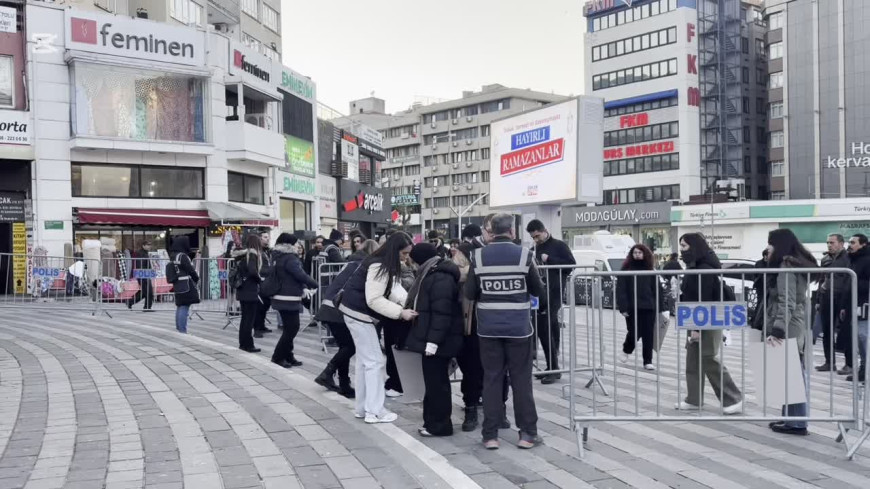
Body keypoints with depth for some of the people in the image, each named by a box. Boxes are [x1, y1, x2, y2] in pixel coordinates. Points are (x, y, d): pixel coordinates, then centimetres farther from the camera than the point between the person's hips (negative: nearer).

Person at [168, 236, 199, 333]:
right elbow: (191, 270, -14)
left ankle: (178, 329, 23)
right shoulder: (183, 256, -16)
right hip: (187, 286, -9)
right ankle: (182, 330, -7)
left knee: (179, 307, 16)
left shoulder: (173, 256, 9)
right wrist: (197, 278, 4)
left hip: (177, 286, 9)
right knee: (184, 307, -7)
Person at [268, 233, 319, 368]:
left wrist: (303, 288, 11)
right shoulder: (290, 258, -17)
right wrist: (315, 285, -8)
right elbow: (301, 275, -20)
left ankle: (288, 356, 18)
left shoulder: (278, 257, 14)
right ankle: (278, 357, 1)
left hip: (282, 297, 10)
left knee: (290, 328, 14)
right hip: (289, 299, -10)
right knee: (291, 329, -4)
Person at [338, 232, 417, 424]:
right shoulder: (378, 266, -23)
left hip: (360, 313, 11)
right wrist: (400, 312, -27)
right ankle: (374, 411, 0)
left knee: (364, 360, 15)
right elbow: (374, 300, -27)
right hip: (359, 313, -11)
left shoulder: (386, 265, 9)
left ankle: (362, 407, 24)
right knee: (375, 361, -6)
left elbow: (393, 288, 2)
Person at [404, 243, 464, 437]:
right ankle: (433, 421, 23)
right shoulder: (433, 274, 15)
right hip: (431, 339, 10)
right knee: (434, 381, 15)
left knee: (436, 382, -2)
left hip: (437, 341, -10)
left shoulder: (441, 278, -19)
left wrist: (433, 340, -26)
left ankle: (439, 425, 7)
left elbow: (441, 313, -24)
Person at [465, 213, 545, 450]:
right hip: (519, 327, -1)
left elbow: (469, 294, -1)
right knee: (521, 380, 8)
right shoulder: (523, 255, -6)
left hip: (489, 328, 1)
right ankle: (528, 433, 14)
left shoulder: (478, 256, -4)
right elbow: (538, 290, 3)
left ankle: (490, 435, 10)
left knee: (491, 379, 8)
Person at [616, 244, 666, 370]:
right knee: (634, 333, -3)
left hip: (649, 307, 3)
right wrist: (623, 307, -13)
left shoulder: (650, 271, 9)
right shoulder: (626, 270, 0)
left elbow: (657, 289, 8)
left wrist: (660, 306, 2)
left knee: (648, 335, 3)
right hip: (632, 308, -3)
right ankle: (626, 351, 27)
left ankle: (648, 361, 12)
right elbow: (621, 290, -5)